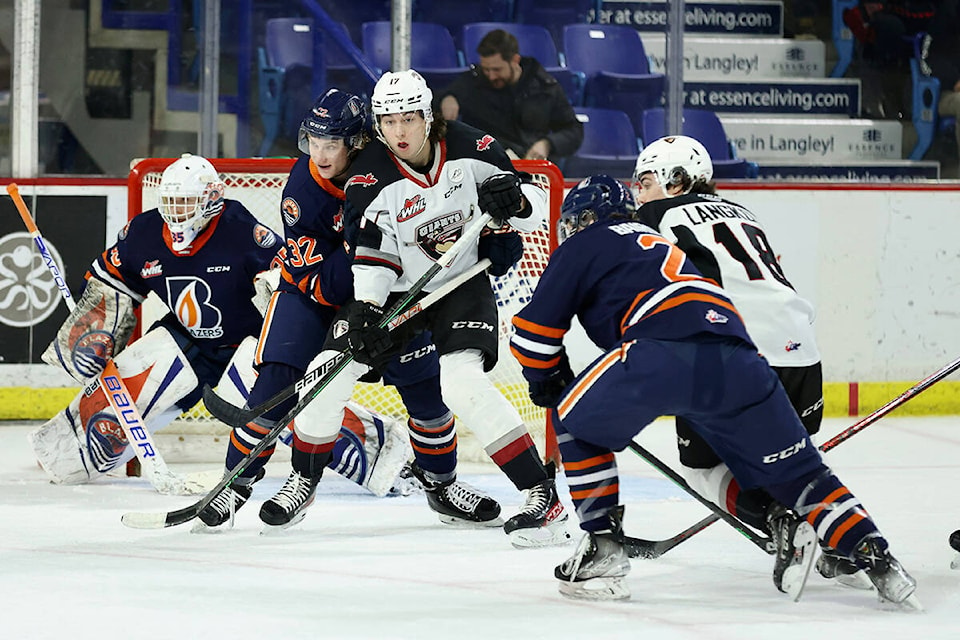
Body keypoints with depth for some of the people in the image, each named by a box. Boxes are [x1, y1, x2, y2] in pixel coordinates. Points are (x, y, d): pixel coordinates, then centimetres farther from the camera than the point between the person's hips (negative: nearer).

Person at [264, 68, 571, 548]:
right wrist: (365, 310, -29)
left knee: (464, 386, -25)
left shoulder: (469, 149, -15)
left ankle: (544, 497, -22)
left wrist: (513, 199, -30)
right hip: (397, 289, 2)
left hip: (464, 282, -2)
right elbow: (372, 253, -14)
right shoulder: (370, 176, -15)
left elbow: (535, 206, -7)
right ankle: (304, 481, 19)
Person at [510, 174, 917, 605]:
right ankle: (876, 560, 2)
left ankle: (602, 549, 11)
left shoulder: (583, 247, 22)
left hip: (664, 353, -6)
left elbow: (534, 329, 17)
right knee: (796, 471, 13)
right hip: (737, 360, 6)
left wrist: (549, 383, 35)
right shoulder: (659, 243, 42)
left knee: (575, 421, 18)